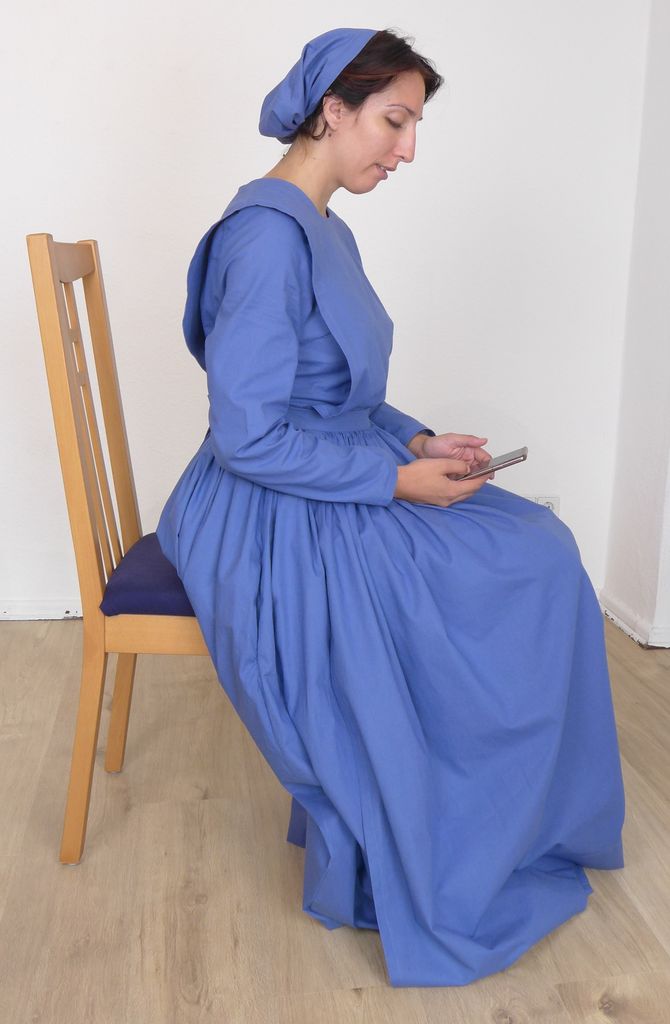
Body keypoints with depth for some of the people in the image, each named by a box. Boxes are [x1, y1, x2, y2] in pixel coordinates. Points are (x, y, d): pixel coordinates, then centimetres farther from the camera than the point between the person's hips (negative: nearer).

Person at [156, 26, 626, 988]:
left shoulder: (324, 231, 12)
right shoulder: (267, 234, -19)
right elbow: (248, 436, -23)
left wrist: (416, 440, 2)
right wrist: (397, 480, -18)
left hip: (328, 498, 9)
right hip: (275, 520, -9)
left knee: (539, 549, 2)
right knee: (515, 581, -9)